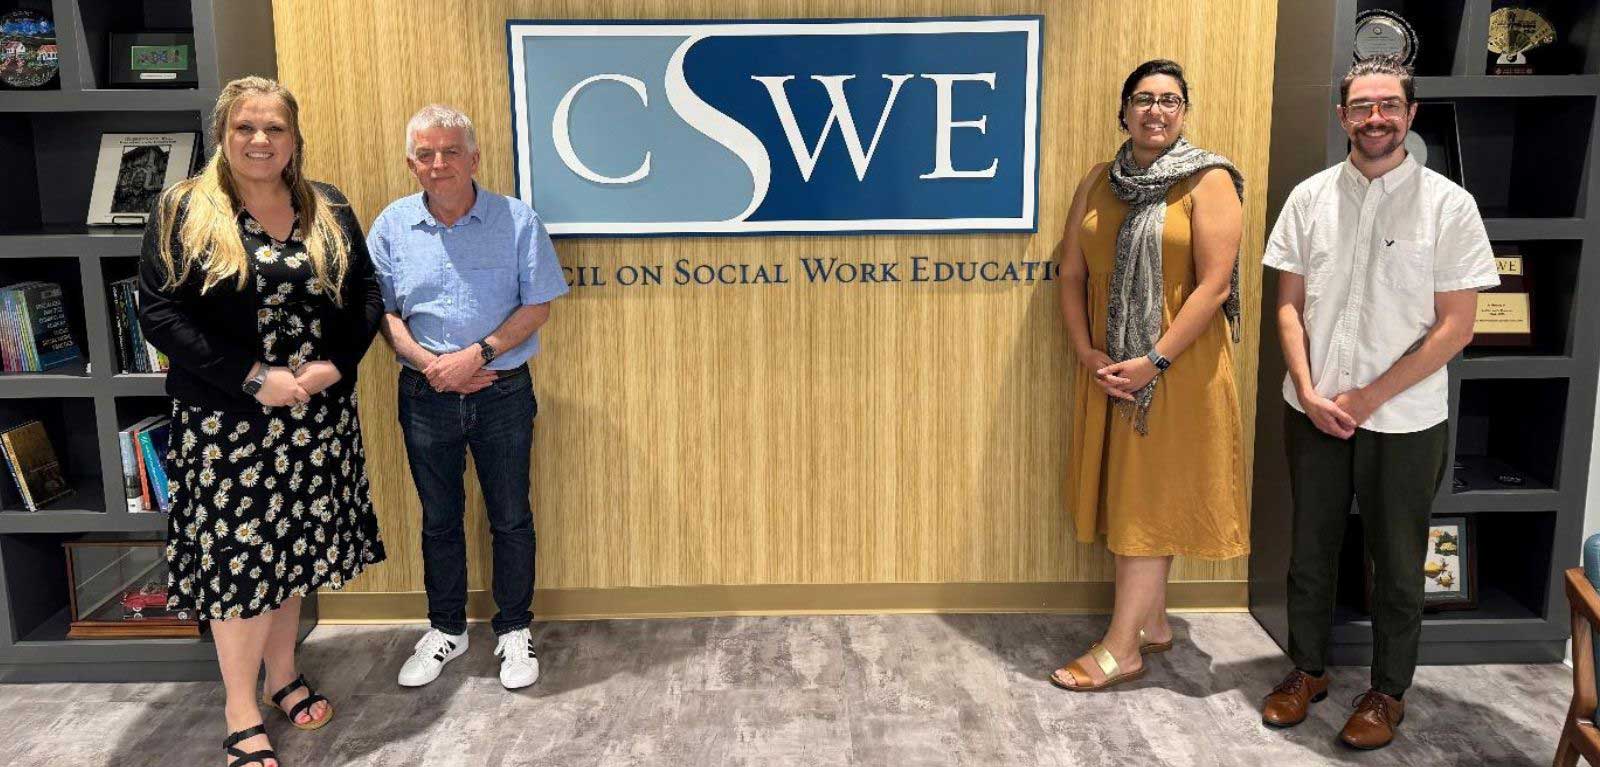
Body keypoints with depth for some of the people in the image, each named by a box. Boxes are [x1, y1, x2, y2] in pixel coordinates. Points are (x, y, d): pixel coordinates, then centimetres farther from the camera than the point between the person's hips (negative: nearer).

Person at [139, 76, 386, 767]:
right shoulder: (182, 211, -4)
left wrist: (336, 364, -11)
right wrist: (254, 378, -18)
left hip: (318, 417, 3)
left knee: (294, 549, 14)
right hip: (227, 422, -3)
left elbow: (367, 295, 7)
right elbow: (159, 312, -10)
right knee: (238, 556, 1)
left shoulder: (329, 210, 6)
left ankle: (284, 673, 34)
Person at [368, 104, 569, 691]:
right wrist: (428, 364, -14)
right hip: (426, 396, 2)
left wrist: (478, 353, -17)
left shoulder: (517, 220, -6)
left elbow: (537, 306, -6)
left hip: (503, 394, -2)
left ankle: (514, 631, 25)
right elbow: (382, 311, 2)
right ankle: (445, 629, 32)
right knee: (439, 519, 15)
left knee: (510, 518, 8)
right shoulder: (392, 225, 1)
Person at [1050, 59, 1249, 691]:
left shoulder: (1209, 182, -7)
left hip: (1178, 370, -5)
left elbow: (1214, 285, -14)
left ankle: (1122, 647, 6)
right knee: (1126, 492, 12)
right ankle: (1152, 622, 27)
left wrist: (1154, 361, -18)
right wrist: (1086, 351, -6)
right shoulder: (1098, 183, 9)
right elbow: (1072, 274, 7)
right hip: (1108, 369, 6)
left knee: (1150, 498, 0)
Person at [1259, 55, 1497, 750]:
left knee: (1396, 564, 10)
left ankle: (1388, 692, 28)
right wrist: (1309, 392, -9)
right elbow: (1289, 303, 3)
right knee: (1310, 548, 14)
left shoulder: (1448, 204, -7)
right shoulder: (1310, 197, 1)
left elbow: (1455, 327, -9)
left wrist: (1367, 399, -13)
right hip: (1313, 411, 3)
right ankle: (1307, 669, 33)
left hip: (1404, 421, -2)